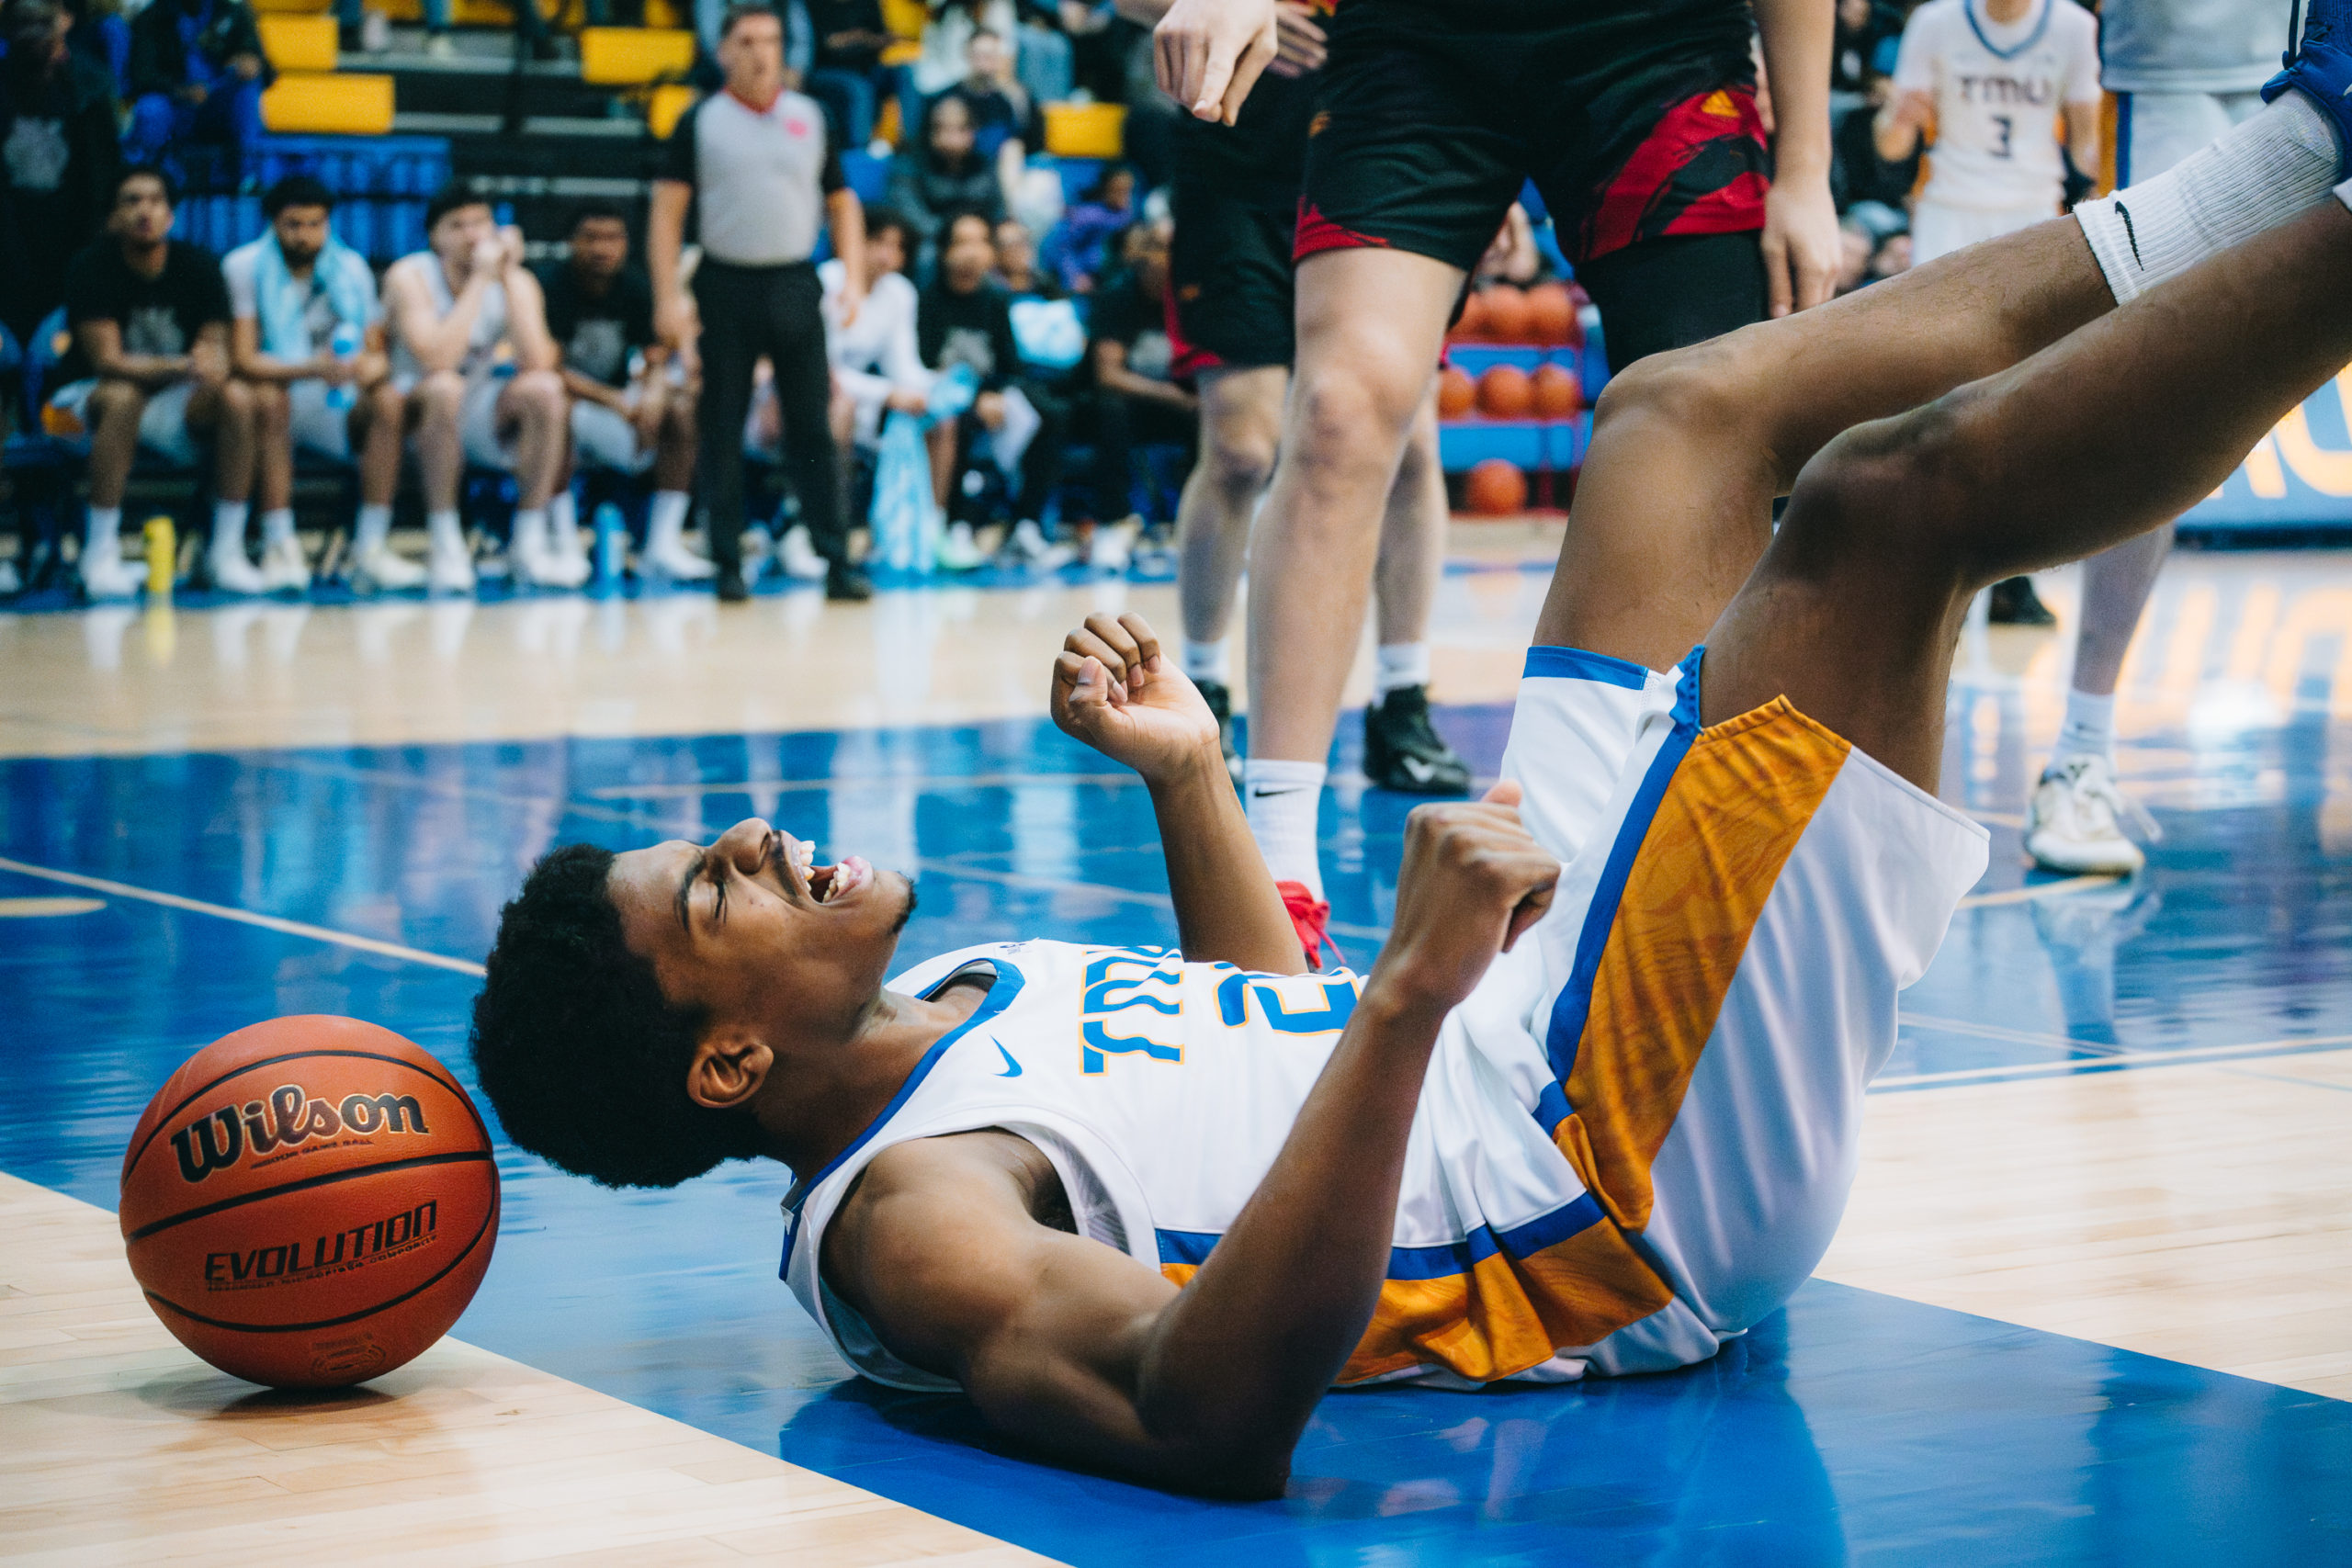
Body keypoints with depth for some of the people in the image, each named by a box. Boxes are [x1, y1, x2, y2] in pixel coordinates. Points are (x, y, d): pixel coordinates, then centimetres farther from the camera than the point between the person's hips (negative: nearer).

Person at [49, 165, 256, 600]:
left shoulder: (199, 266, -6)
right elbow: (107, 360, -23)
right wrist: (183, 367, -39)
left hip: (171, 401, 4)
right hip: (89, 397, -3)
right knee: (123, 396, -37)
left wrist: (212, 359, -32)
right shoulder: (92, 268, -16)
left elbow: (216, 345, -5)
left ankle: (227, 550, -19)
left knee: (237, 397, -25)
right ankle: (101, 553, -32)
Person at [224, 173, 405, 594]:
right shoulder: (244, 267, -9)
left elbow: (377, 356, -1)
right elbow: (242, 360, -19)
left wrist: (369, 368, -29)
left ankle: (371, 548, -30)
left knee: (390, 401, -25)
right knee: (268, 398, -36)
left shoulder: (350, 268, 2)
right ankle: (280, 548, -38)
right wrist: (313, 369, -36)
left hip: (333, 408, 3)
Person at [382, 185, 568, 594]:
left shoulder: (518, 281, -6)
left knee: (544, 389, -26)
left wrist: (508, 278, -23)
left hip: (482, 419, 4)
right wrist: (480, 280, -29)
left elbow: (537, 363, -22)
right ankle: (445, 546, -28)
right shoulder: (410, 277, -16)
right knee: (445, 387, -37)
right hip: (416, 412, -4)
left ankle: (530, 544, -19)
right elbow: (436, 360, -33)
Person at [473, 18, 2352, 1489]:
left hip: (1543, 1043, 10)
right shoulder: (906, 1220, -22)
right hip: (1635, 1191, -10)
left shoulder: (952, 1000, 9)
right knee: (1895, 492, -20)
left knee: (1692, 409, 15)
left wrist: (1190, 778, 14)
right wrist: (1414, 994, -51)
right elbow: (1209, 1415, -42)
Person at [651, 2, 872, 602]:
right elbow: (667, 210, -1)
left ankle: (836, 561, -3)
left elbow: (842, 202, 14)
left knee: (812, 427, -1)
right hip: (726, 285, -1)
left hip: (794, 283, 1)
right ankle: (728, 564, 10)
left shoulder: (810, 118, 9)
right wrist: (668, 295, -10)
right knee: (722, 430, 3)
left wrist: (853, 278, 1)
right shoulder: (700, 122, 2)